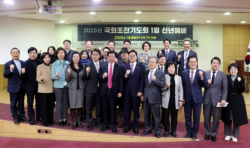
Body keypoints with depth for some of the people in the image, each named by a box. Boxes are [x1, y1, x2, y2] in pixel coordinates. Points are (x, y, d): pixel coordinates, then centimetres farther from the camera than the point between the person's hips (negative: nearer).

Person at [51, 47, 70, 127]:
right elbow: (52, 76, -2)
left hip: (66, 85, 2)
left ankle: (64, 119, 19)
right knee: (59, 104, 3)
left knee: (65, 103, 8)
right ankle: (60, 120, 13)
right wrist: (56, 75, -22)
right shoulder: (54, 64, 1)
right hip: (58, 86, -2)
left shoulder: (68, 63, 5)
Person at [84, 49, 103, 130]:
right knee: (89, 107, 5)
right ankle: (89, 123, 16)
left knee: (99, 106, 12)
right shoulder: (88, 65, -3)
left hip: (99, 89, 2)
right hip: (90, 89, -2)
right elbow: (86, 78, -7)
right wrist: (87, 72, -25)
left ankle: (98, 122, 27)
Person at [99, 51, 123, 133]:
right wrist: (103, 76, -14)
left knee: (113, 108, 3)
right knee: (105, 108, 9)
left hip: (114, 90, -2)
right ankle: (106, 124, 21)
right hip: (105, 90, 2)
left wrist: (120, 91, -5)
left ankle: (113, 125, 14)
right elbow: (99, 78, 9)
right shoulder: (103, 66, 7)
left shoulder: (119, 68, 0)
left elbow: (120, 81, 0)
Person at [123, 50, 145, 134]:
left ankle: (135, 126, 22)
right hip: (127, 92, 2)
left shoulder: (141, 66, 1)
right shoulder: (125, 66, 7)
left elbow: (142, 80, -4)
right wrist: (125, 75, -18)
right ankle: (127, 125, 22)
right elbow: (122, 79, 2)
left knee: (136, 110, 9)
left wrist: (140, 91, -10)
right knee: (126, 110, 7)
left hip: (136, 92, -1)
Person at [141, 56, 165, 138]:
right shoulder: (146, 73, 10)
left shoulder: (160, 73, -5)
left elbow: (163, 85, -11)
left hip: (155, 98, -5)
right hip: (146, 97, 5)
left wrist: (155, 80, -25)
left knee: (156, 116, 4)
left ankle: (157, 131, 17)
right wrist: (142, 94, 12)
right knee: (146, 115, 14)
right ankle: (148, 129, 29)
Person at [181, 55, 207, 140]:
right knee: (187, 117, 11)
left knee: (196, 117, 8)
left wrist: (201, 77, -27)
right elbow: (182, 86, 5)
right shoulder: (184, 73, 3)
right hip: (187, 99, 2)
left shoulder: (201, 73, -3)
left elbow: (205, 85, -10)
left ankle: (194, 133, 22)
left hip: (197, 99, -1)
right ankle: (189, 132, 27)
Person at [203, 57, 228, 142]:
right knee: (206, 117, 9)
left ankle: (214, 134, 22)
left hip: (217, 99, -1)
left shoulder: (223, 75, 1)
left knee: (216, 118, 6)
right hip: (207, 99, 1)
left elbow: (225, 89, -3)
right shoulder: (206, 73, 5)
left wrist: (223, 99, -12)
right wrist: (207, 83, -17)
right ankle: (207, 133, 25)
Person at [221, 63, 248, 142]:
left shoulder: (241, 78, -4)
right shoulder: (226, 78, -1)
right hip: (228, 99, 1)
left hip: (237, 100, -1)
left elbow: (242, 90, -13)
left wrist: (239, 82, -28)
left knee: (237, 118, 6)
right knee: (227, 118, 8)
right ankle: (228, 134, 24)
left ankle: (235, 135, 21)